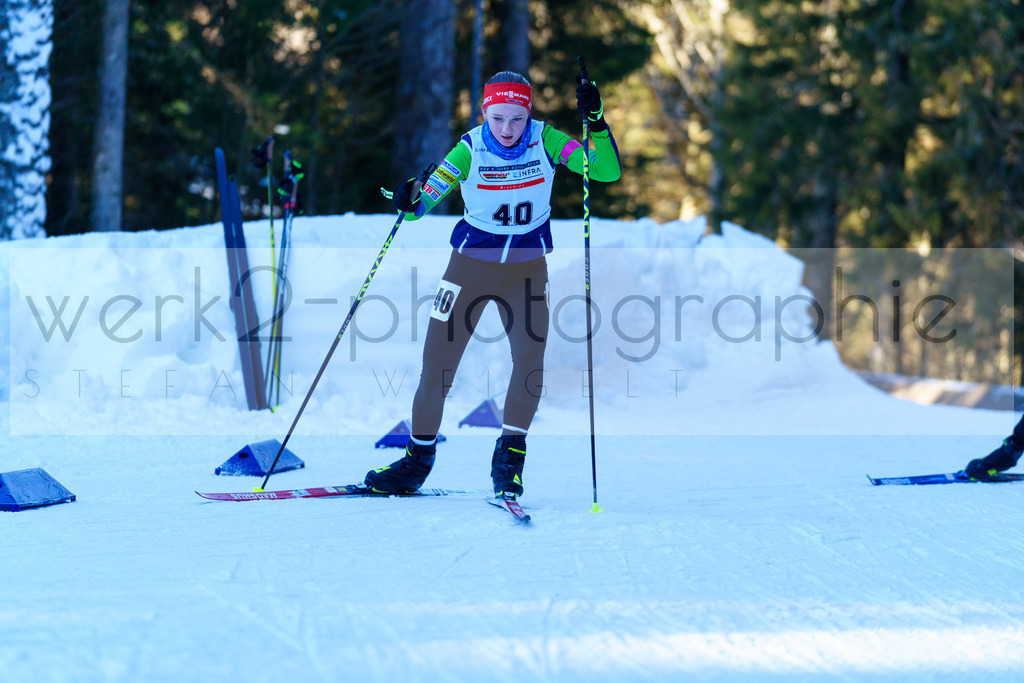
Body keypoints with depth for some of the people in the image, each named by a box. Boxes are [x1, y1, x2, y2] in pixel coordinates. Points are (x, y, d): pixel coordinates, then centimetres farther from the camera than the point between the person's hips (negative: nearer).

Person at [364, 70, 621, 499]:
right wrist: (409, 199, -41)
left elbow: (607, 172, -18)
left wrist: (596, 122, -33)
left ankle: (509, 458, -5)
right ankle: (418, 459, 18)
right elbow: (425, 199, -18)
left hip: (527, 267, 0)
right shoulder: (470, 149, -14)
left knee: (530, 356, -20)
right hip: (471, 262, 0)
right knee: (437, 364, 0)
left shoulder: (545, 141, -12)